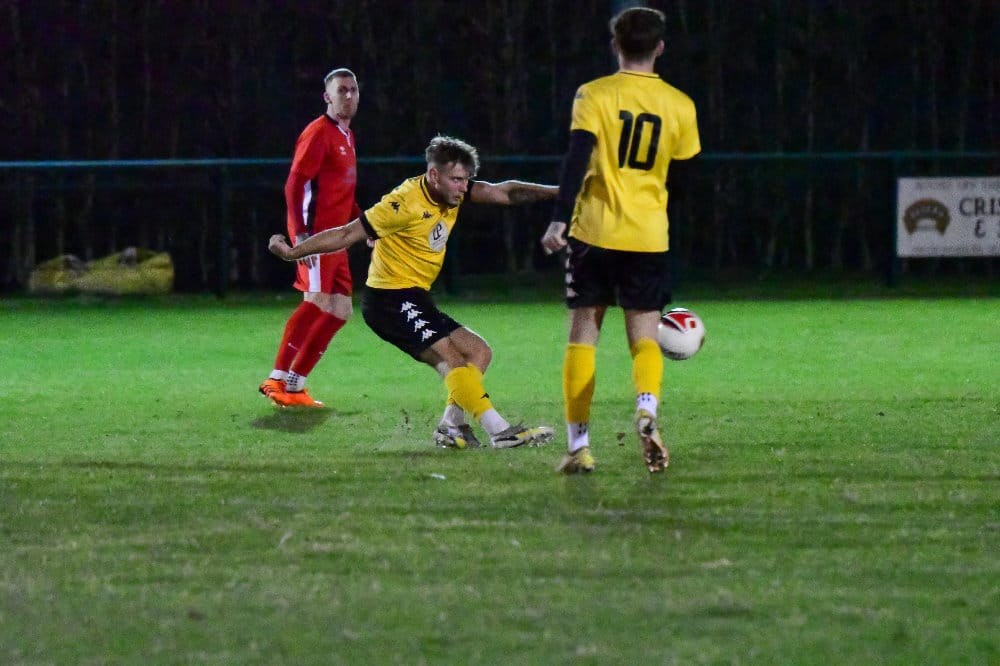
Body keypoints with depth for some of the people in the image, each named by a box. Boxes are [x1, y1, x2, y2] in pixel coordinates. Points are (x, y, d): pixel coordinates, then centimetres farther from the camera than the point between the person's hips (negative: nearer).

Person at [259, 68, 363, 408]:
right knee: (317, 302, -19)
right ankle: (278, 379, -19)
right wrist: (301, 233, -25)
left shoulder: (347, 136, 19)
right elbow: (294, 185, -16)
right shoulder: (319, 133, -9)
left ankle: (294, 386, 7)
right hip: (315, 232, -9)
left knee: (339, 311, 6)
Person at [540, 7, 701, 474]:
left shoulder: (594, 95, -3)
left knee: (582, 335, 6)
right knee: (644, 338, 6)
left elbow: (577, 159, -14)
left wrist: (559, 220, -20)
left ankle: (578, 444, 2)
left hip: (594, 232, -1)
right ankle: (646, 408, -25)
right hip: (648, 237, 1)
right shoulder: (679, 105, 5)